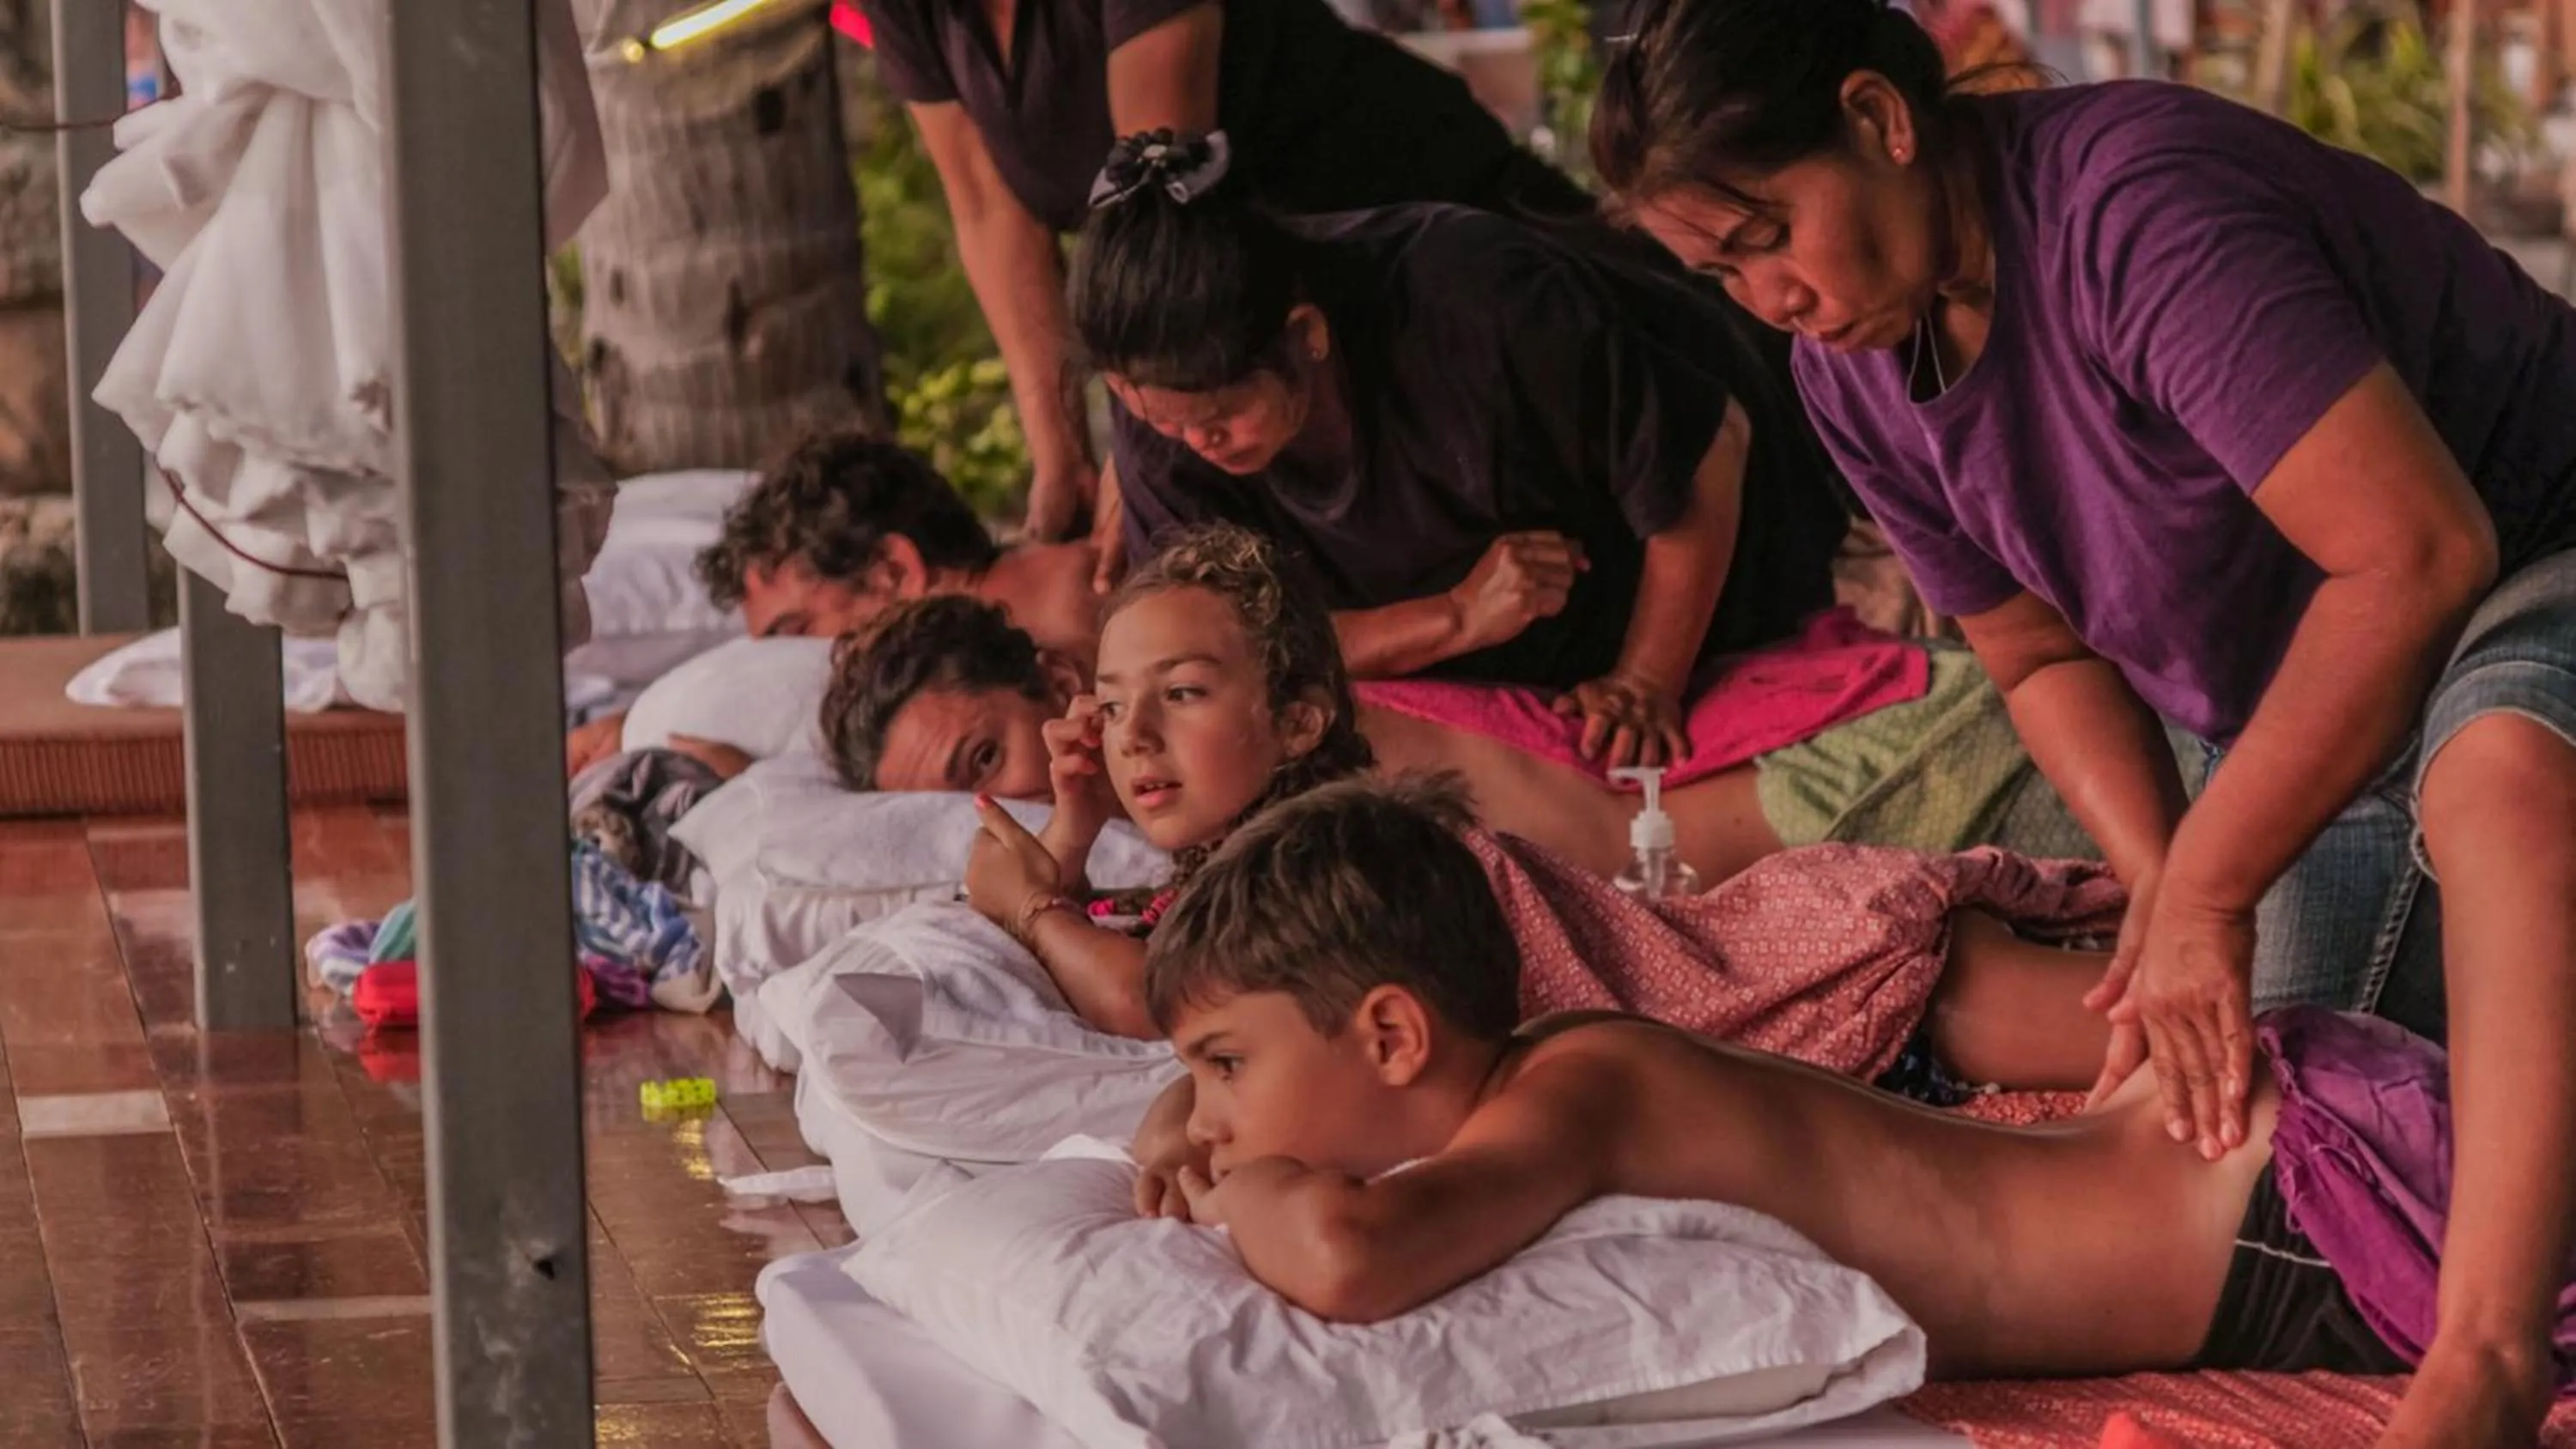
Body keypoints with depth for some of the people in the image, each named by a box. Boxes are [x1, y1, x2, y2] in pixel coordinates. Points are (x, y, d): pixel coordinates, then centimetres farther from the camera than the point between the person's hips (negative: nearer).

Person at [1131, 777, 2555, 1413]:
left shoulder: (1571, 1096, -26)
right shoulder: (1518, 1069, -1)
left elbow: (1345, 1255, -47)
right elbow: (1199, 1115, 20)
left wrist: (1244, 1192, -24)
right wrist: (1179, 1136, -4)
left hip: (2315, 1197, -8)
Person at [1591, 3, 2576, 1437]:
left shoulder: (2131, 208, -29)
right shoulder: (1853, 374, -3)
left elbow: (2414, 550, -34)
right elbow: (2040, 653, 7)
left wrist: (2206, 893, -28)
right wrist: (2164, 889, -13)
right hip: (2317, 712, 9)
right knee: (2291, 1118, 0)